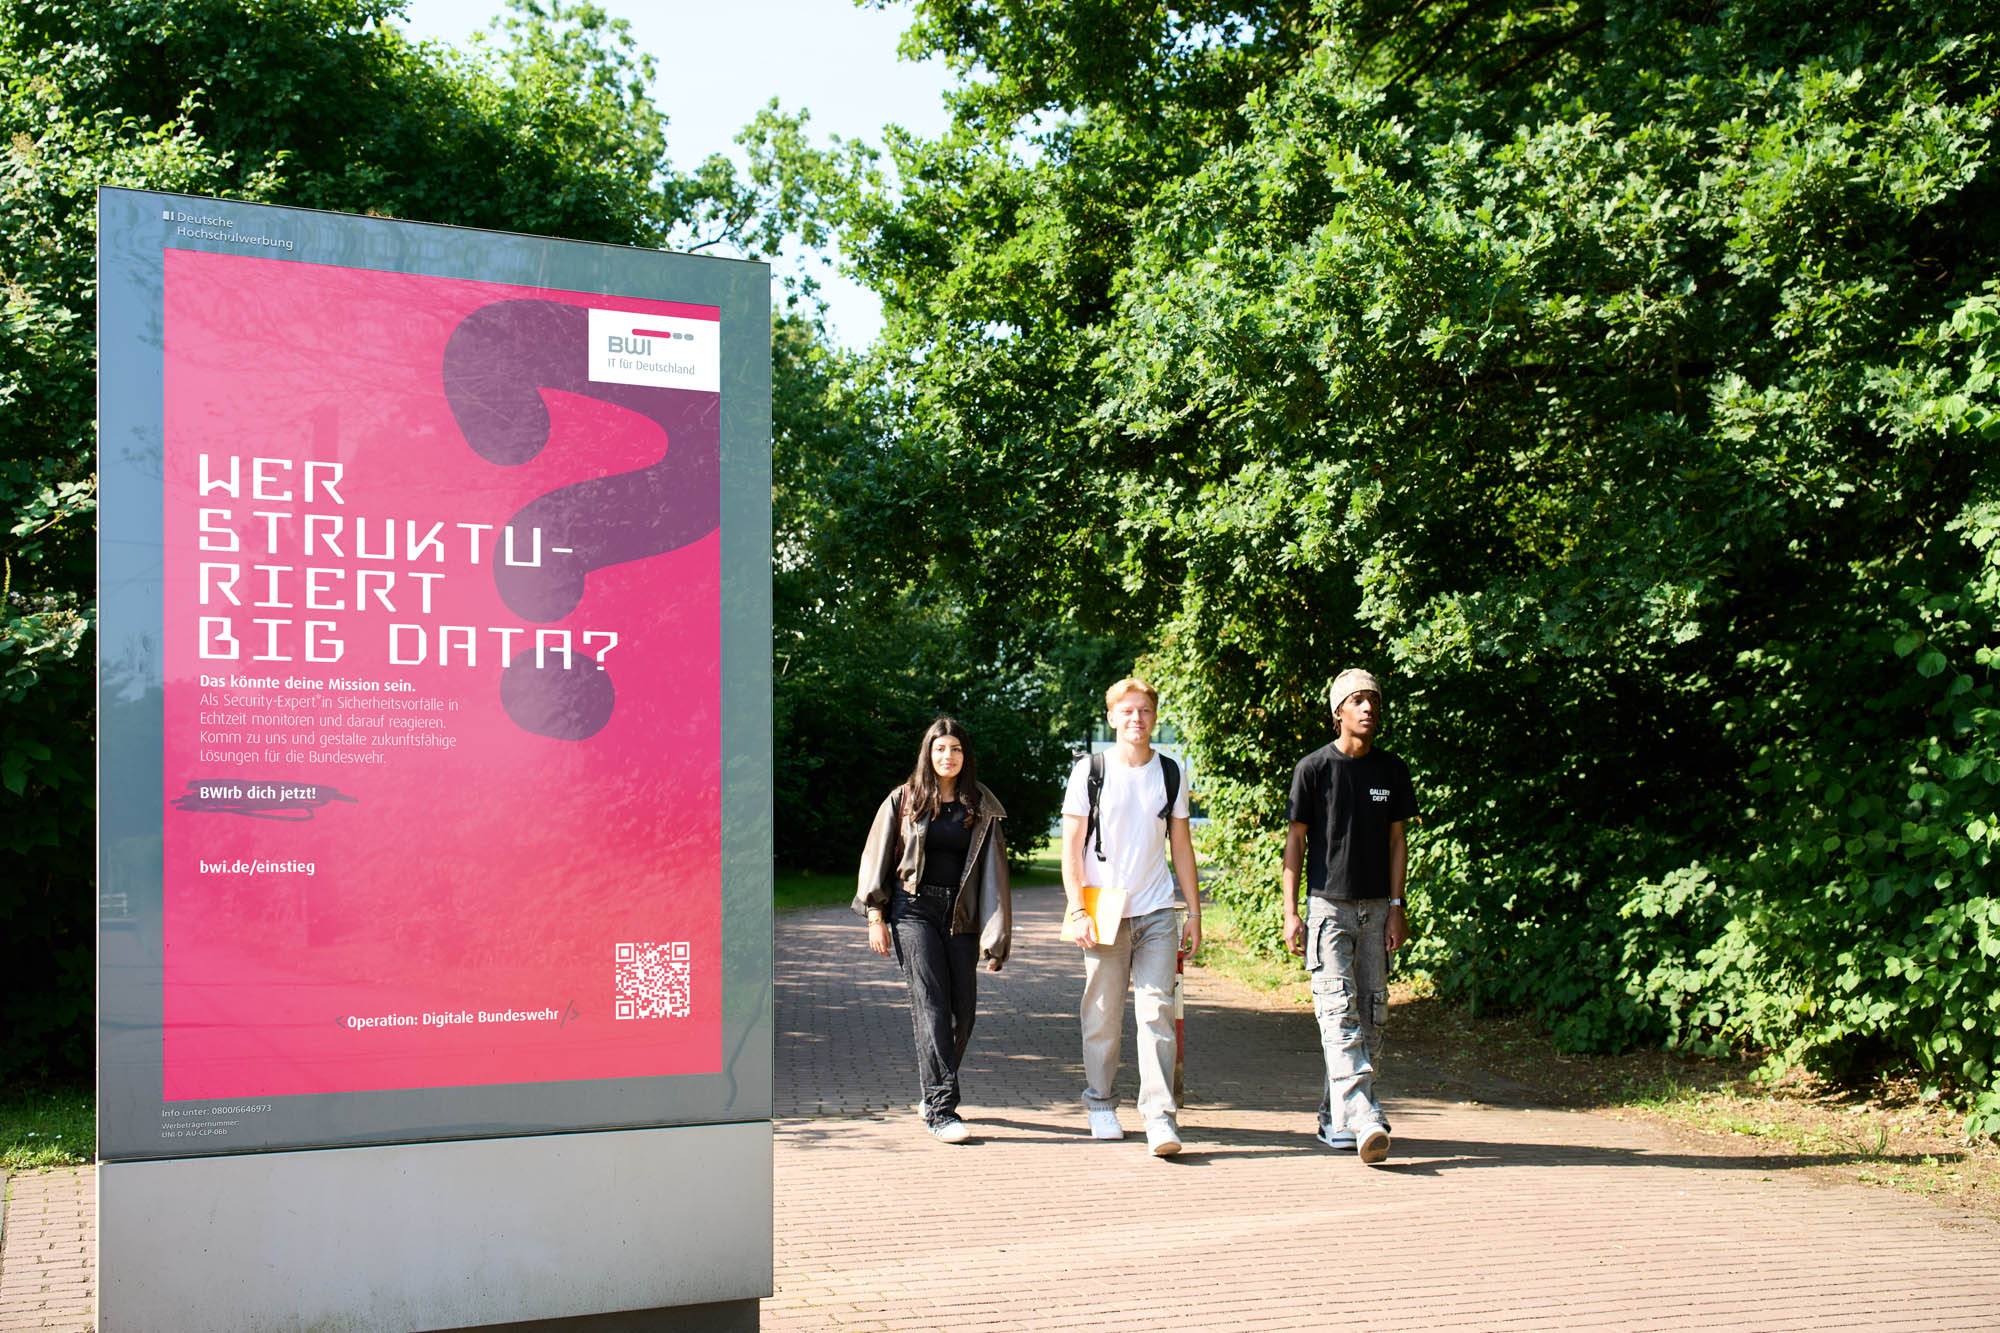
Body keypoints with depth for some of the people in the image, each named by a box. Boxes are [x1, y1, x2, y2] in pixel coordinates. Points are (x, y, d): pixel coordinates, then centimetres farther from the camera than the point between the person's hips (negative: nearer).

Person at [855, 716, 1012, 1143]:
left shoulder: (981, 806, 9)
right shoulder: (904, 800, 5)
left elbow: (992, 870, 8)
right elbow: (876, 857, 8)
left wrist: (994, 938, 2)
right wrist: (876, 916, 0)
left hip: (962, 915, 3)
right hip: (914, 910, -3)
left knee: (963, 1007, 2)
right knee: (931, 1004, -12)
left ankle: (933, 1092, 23)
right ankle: (941, 1109, -14)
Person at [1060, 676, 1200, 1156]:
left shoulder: (1170, 773, 8)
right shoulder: (1090, 771, 1)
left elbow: (1181, 845, 14)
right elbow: (1072, 846, 0)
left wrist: (1194, 912, 11)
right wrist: (1077, 911, -8)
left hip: (1157, 914, 1)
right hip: (1104, 914, -1)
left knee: (1157, 1011, -8)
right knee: (1103, 1015, 5)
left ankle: (1160, 1116, -8)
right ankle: (1101, 1105, 23)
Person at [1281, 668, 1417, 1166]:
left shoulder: (1392, 769, 7)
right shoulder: (1314, 768, -3)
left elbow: (1397, 840, 10)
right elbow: (1295, 841, -1)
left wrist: (1396, 908, 3)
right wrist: (1291, 913, -6)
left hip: (1377, 908, 4)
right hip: (1329, 906, -4)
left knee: (1372, 1014, 6)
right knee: (1339, 1011, -14)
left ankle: (1336, 1117, 17)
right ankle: (1364, 1118, -23)